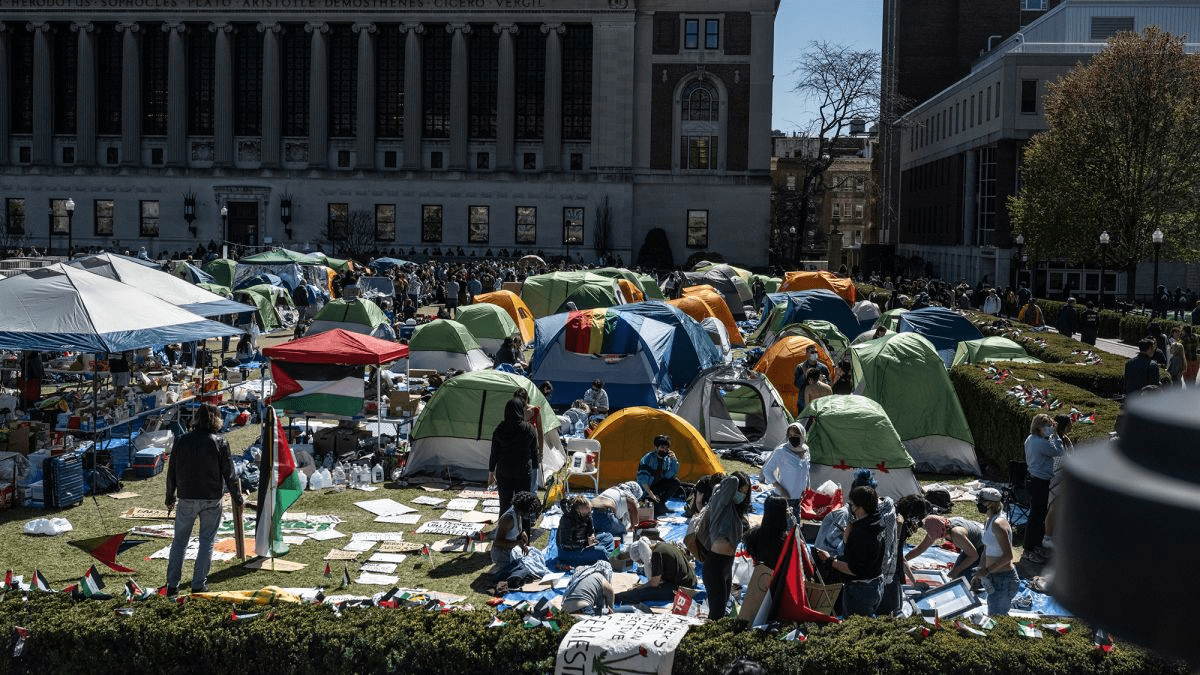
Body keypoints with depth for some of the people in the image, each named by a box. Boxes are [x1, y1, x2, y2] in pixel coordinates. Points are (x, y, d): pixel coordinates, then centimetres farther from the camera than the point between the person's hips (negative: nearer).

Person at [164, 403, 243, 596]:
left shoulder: (181, 441, 1)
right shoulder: (219, 443, -8)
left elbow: (172, 472, 7)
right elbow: (229, 474, -5)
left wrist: (170, 498, 19)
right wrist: (238, 498, 7)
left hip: (187, 499, 2)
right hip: (211, 501, -2)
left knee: (179, 541, 13)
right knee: (207, 542, 7)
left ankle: (172, 585, 13)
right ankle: (199, 585, 8)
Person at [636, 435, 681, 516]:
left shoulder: (667, 459, -3)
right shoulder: (647, 459, -21)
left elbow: (671, 475, -10)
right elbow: (642, 480, -25)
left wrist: (674, 461, -21)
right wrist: (651, 495, -27)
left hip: (658, 486, 7)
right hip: (646, 490, -7)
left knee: (675, 482, -14)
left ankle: (660, 504, -4)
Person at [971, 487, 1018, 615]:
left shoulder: (998, 524, -21)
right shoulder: (987, 523, 10)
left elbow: (1008, 555, -25)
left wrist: (987, 570, -22)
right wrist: (980, 573, 15)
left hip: (1003, 579, -10)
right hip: (995, 578, 10)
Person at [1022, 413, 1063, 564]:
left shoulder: (1030, 439, 9)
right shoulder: (1042, 443, -23)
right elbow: (1058, 452, -11)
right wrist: (1055, 436, -6)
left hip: (1033, 478, 11)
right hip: (1040, 482, -11)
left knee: (1040, 514, 20)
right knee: (1036, 517, -3)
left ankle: (1036, 546, 32)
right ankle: (1028, 552, 3)